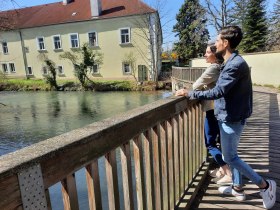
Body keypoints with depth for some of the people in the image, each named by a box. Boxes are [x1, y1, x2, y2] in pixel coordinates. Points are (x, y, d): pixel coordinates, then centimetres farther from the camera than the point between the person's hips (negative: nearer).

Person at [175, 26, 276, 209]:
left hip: (231, 117, -10)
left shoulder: (235, 64, -22)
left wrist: (190, 94, -23)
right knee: (232, 154, 18)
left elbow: (218, 92, -28)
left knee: (230, 157, 1)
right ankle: (238, 188, 32)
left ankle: (265, 185, 16)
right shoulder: (233, 62, 10)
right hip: (231, 115, 10)